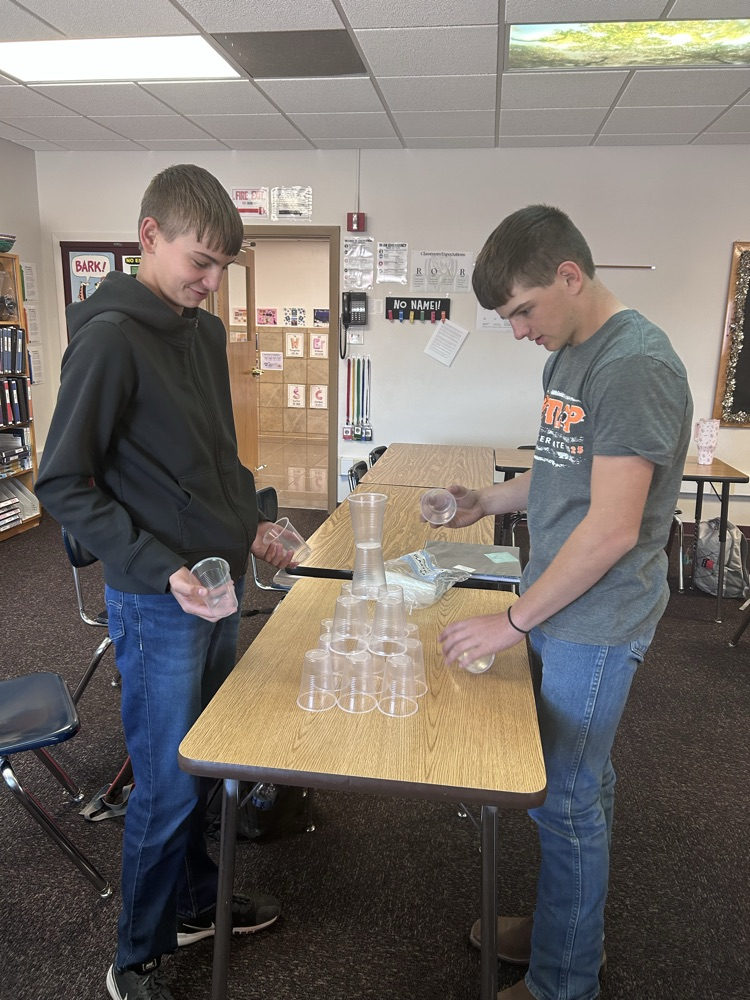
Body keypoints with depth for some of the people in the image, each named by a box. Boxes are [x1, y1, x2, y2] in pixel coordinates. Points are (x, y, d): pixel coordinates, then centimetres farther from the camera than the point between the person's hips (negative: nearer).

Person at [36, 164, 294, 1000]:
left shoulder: (206, 333, 9)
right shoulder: (109, 337, -16)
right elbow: (63, 483, -16)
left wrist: (249, 524, 6)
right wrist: (163, 572, -22)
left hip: (219, 585, 8)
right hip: (157, 601, -7)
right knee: (168, 786, 6)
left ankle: (196, 902, 43)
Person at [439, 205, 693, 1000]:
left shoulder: (636, 366, -20)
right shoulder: (569, 356, 9)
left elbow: (612, 528, -23)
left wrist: (515, 621, -16)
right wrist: (493, 499, 2)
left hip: (596, 622, -8)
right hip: (559, 607, 8)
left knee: (567, 799, 6)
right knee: (578, 780, 21)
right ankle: (562, 925, 42)